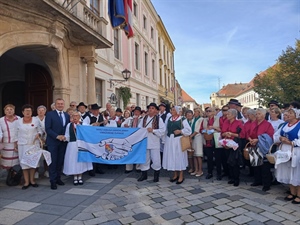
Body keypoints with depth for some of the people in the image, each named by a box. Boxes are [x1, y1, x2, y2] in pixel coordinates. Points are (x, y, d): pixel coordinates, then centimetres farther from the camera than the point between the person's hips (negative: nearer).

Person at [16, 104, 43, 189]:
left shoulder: (36, 120, 1)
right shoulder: (19, 121, 4)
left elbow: (40, 130, 6)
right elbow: (17, 134, 8)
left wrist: (38, 135, -14)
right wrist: (16, 144, 5)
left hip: (34, 144, 0)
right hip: (23, 145, 0)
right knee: (24, 163, 0)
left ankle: (32, 180, 16)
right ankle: (26, 182, 10)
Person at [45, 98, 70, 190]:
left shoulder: (67, 115, 11)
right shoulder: (50, 114, -3)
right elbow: (48, 129, -10)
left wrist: (65, 136, -5)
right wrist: (57, 136, -18)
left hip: (63, 142, 4)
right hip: (53, 142, -4)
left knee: (60, 161, 9)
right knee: (53, 162, 0)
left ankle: (58, 178, 23)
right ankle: (53, 181, 9)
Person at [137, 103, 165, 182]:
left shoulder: (159, 119, -4)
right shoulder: (144, 118, 9)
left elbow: (162, 130, -11)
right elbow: (139, 128, 6)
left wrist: (153, 130, -19)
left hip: (154, 143, -4)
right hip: (144, 141, 4)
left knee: (156, 160, 2)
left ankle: (156, 175, 21)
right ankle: (144, 174, 27)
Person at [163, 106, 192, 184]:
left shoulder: (182, 119, -5)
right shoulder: (169, 119, 11)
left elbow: (188, 130, -6)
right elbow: (167, 129, 14)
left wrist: (180, 131, -17)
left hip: (178, 140, -5)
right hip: (170, 140, 5)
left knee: (179, 157, 1)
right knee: (171, 157, 9)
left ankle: (181, 176, 12)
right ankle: (175, 174, 23)